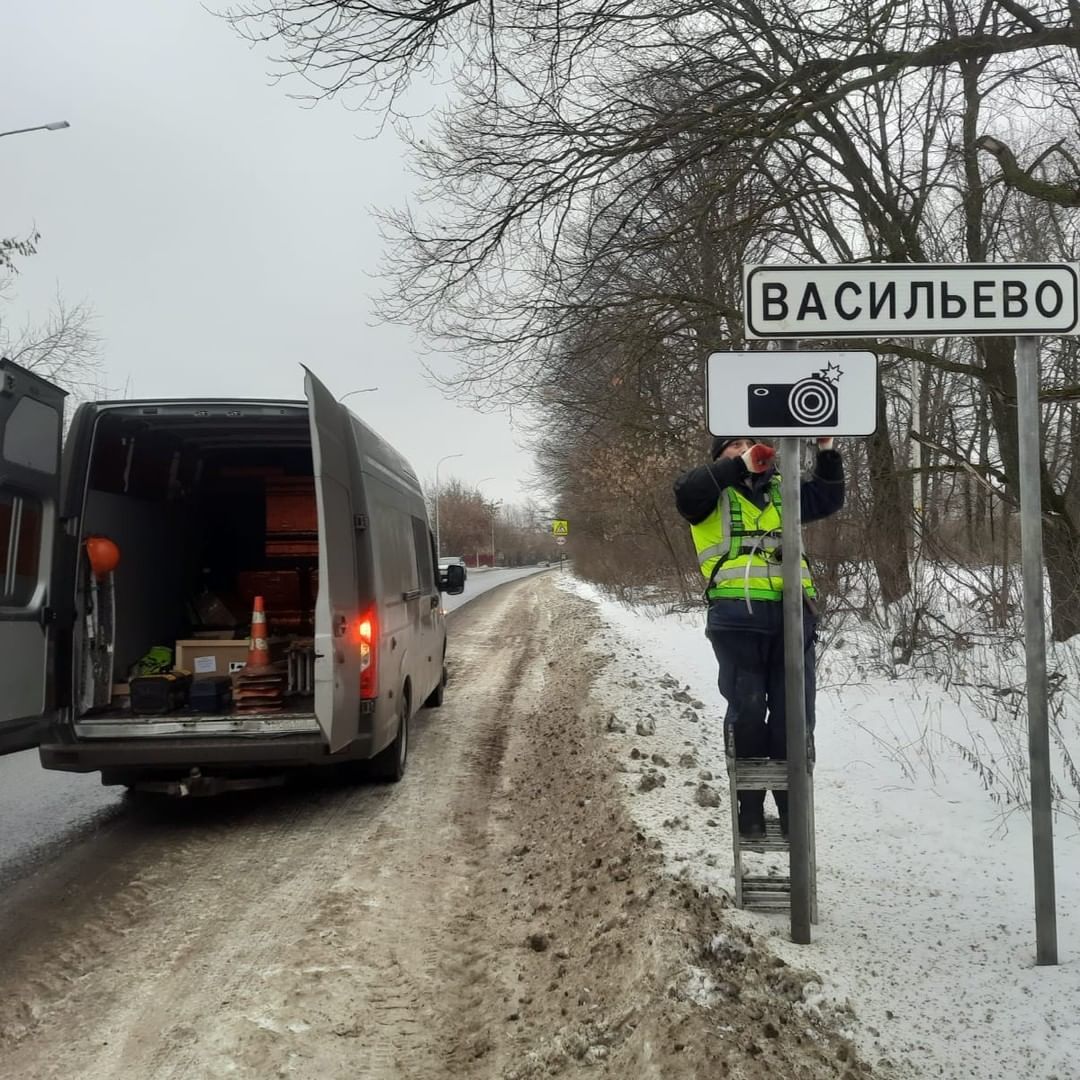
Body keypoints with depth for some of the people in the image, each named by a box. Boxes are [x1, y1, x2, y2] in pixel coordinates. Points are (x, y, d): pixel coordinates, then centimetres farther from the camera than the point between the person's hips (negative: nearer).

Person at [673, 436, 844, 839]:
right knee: (746, 712, -1)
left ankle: (792, 805, 16)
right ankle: (749, 806, 12)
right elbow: (687, 491, -13)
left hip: (791, 614, 4)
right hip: (738, 616, -4)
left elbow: (828, 498, 24)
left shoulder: (780, 489, 25)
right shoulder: (714, 492, 9)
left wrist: (827, 451, 11)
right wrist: (738, 466, -17)